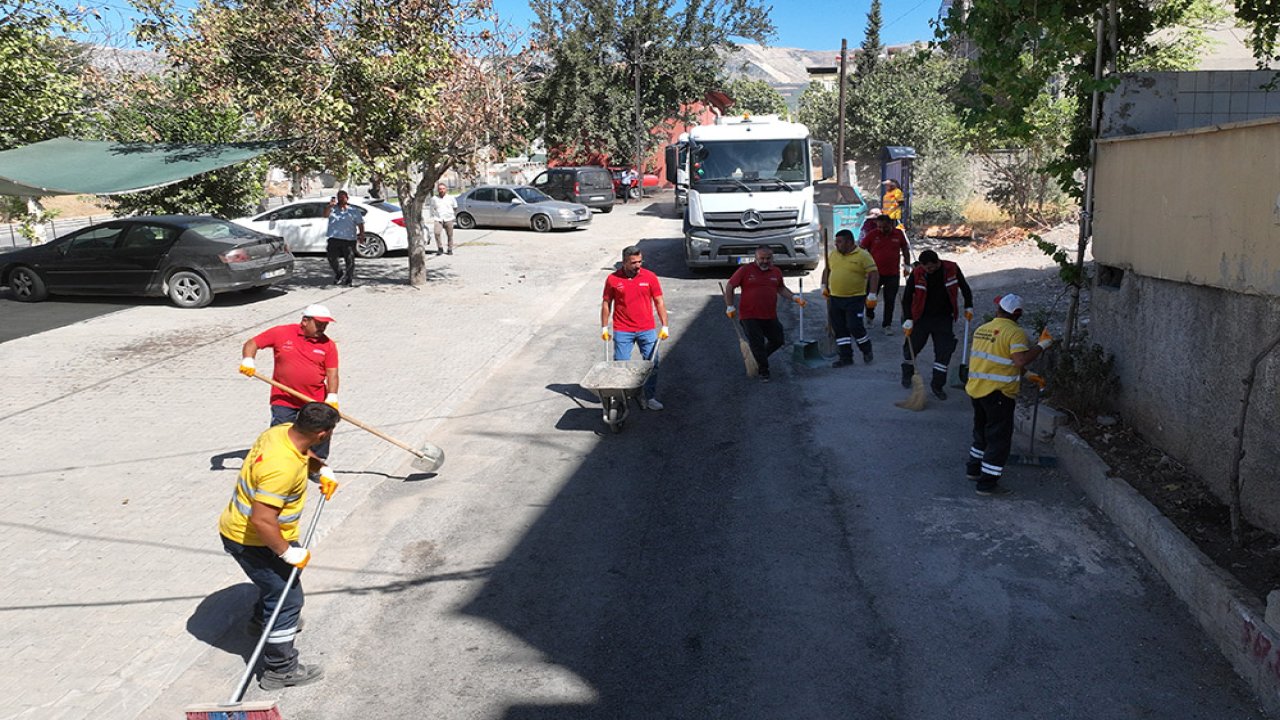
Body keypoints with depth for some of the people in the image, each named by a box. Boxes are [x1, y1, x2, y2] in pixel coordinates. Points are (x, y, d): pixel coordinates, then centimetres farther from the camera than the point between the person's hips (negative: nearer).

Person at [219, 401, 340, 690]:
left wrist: (322, 469, 4)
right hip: (251, 541, -10)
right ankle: (280, 670, 13)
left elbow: (302, 454, 17)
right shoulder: (283, 468, -38)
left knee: (279, 578, 33)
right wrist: (288, 552, -25)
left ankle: (262, 620, 59)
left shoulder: (283, 431, -9)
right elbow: (262, 520, -35)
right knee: (287, 598, 1)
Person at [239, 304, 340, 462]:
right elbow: (252, 343, 3)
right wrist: (247, 361, -16)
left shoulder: (328, 344, -1)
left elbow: (332, 373, -5)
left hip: (316, 401, 1)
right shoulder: (281, 333, -3)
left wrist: (332, 397, -18)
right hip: (284, 400, -1)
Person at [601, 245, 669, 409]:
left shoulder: (650, 277, -2)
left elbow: (659, 302, 2)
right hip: (622, 331, -1)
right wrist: (604, 327, 4)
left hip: (647, 330, 1)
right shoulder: (613, 279, -3)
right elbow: (606, 303, 6)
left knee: (652, 365, 4)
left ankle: (649, 399, 16)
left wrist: (664, 326, -2)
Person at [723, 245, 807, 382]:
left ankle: (760, 358, 36)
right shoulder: (745, 270, -7)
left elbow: (781, 288, 23)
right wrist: (730, 307, -5)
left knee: (777, 341, 11)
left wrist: (794, 297, 9)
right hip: (749, 317, -5)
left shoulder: (776, 272, 6)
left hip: (770, 317, 5)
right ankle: (764, 371, 13)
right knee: (757, 344, -2)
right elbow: (729, 287, -2)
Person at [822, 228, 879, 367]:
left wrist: (872, 295, -17)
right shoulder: (833, 255, 9)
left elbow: (874, 274, -13)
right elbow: (827, 269, 23)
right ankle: (846, 357, 16)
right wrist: (824, 286, 15)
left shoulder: (863, 255, -10)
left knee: (854, 327, -9)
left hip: (855, 299, -6)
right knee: (839, 329, 7)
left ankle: (867, 350, 17)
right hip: (835, 299, 6)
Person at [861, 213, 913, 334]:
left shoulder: (899, 234, -1)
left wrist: (907, 265, 10)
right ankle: (869, 316, 38)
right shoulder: (872, 234, -7)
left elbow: (905, 249, 13)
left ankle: (887, 324, 14)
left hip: (893, 274, 1)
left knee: (890, 301, 3)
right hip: (875, 273, -1)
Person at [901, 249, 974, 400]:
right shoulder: (917, 273, -14)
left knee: (944, 351, -3)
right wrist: (908, 319, -12)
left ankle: (937, 384, 12)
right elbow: (907, 297, -7)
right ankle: (907, 375, 38)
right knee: (912, 347, 10)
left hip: (944, 318, 1)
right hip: (921, 318, 0)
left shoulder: (952, 269, -11)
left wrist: (968, 307, 7)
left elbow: (964, 287, 6)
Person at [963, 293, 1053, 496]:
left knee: (982, 431, 25)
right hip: (998, 392, -7)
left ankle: (973, 469, 36)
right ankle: (987, 483, 2)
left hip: (976, 388, 7)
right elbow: (1021, 360, -28)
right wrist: (1042, 345, -16)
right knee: (999, 438, 2)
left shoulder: (981, 329, 12)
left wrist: (1026, 375, 21)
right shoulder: (1015, 333, -13)